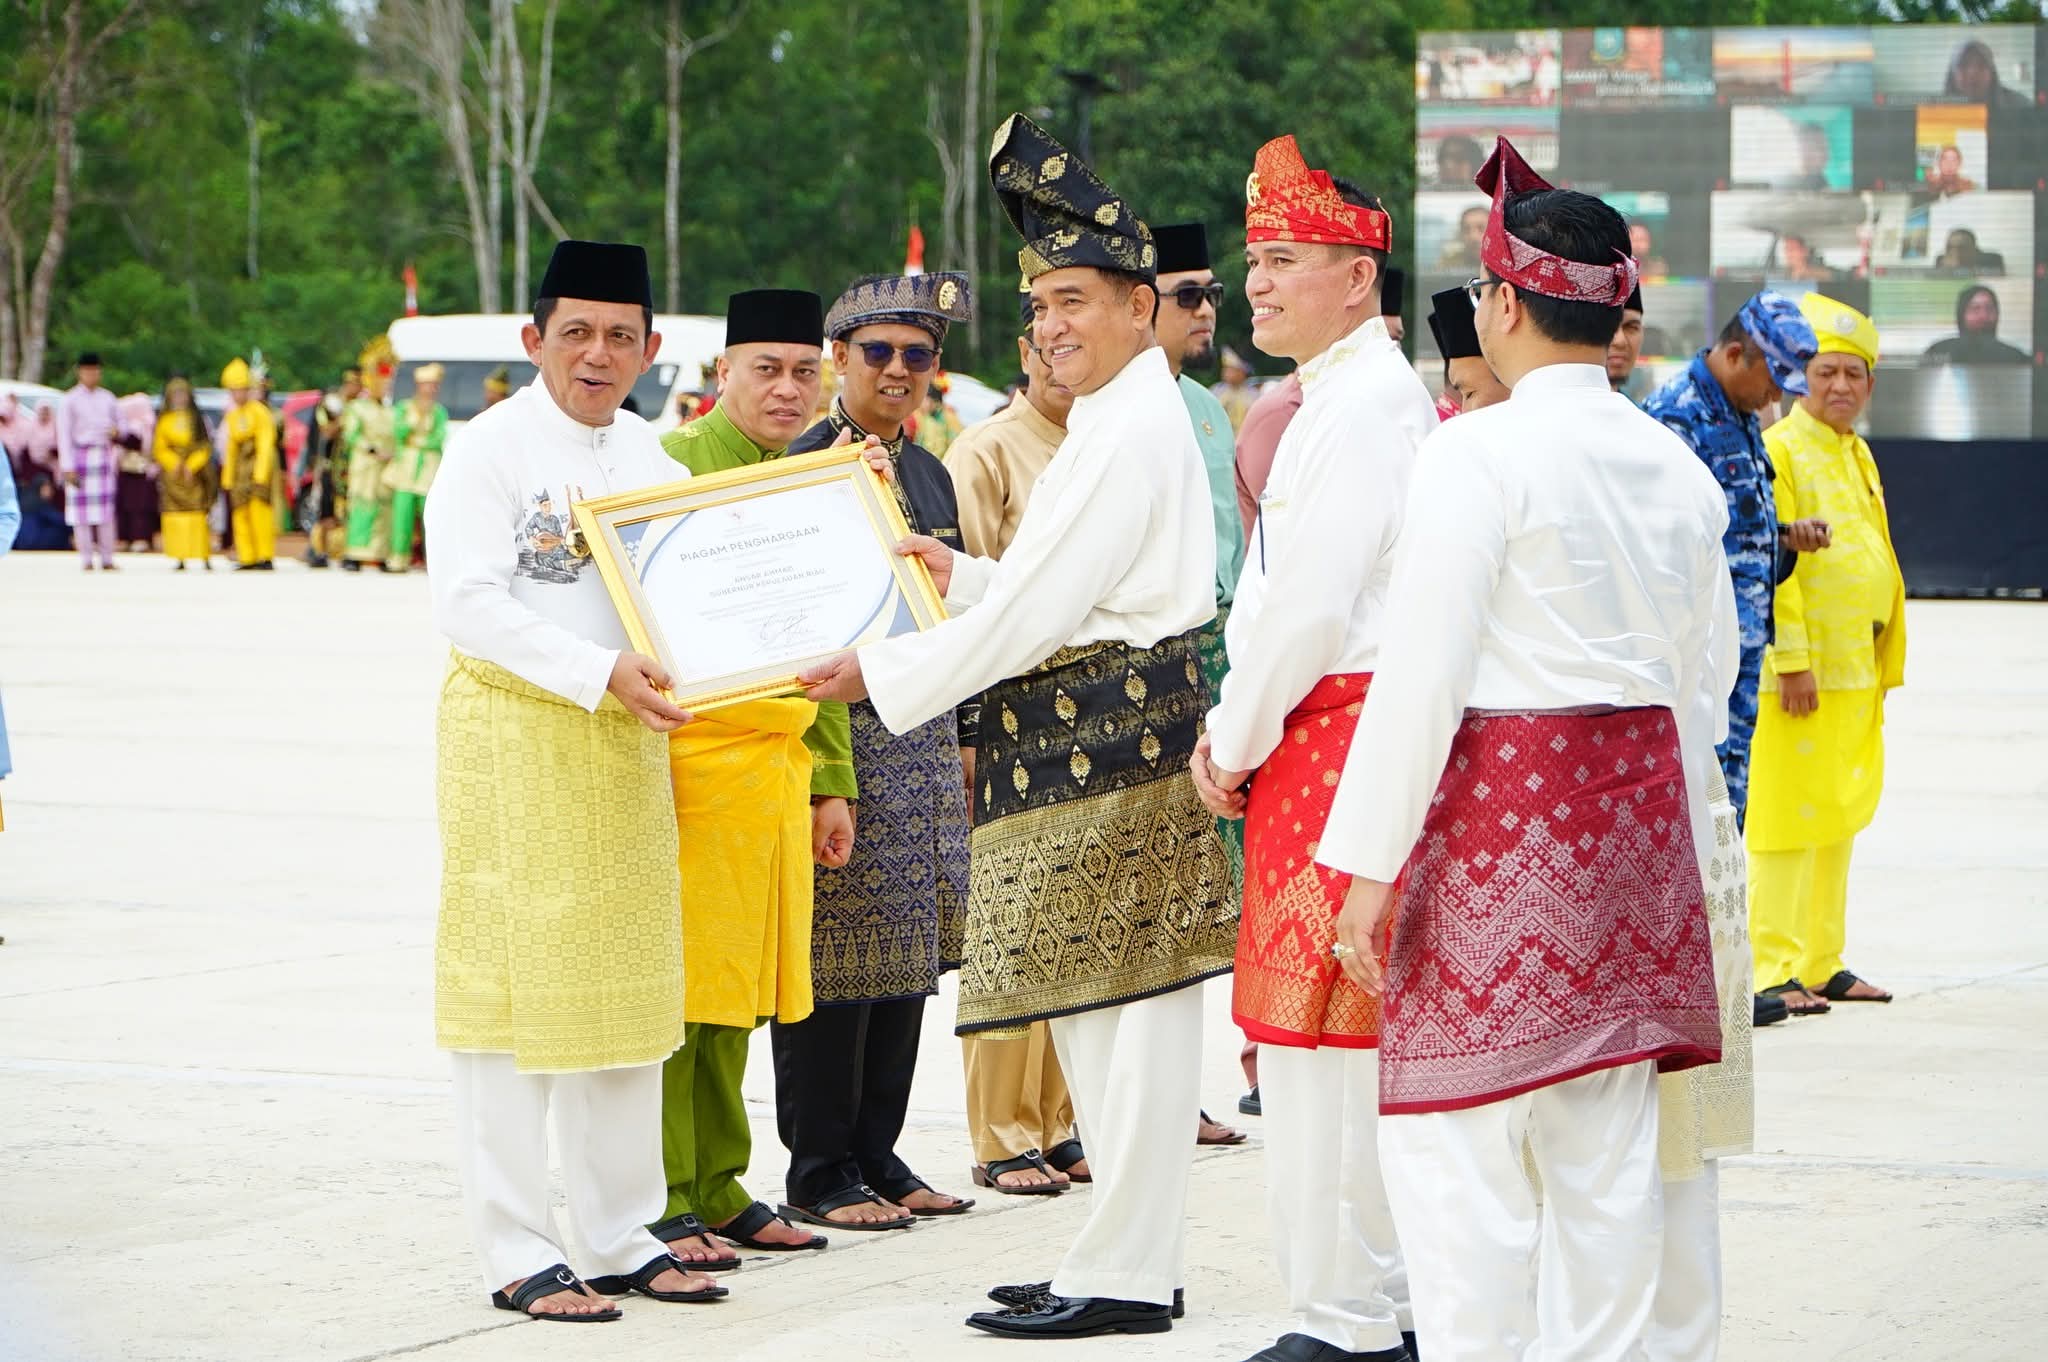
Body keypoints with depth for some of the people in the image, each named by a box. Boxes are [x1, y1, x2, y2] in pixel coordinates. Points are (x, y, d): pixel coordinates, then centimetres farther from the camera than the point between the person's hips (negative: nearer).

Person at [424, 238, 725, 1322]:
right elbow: (467, 604, -17)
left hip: (629, 741, 6)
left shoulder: (650, 458, 13)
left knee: (628, 981, 9)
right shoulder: (488, 450, -7)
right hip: (513, 734, -6)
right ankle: (516, 1253, 1)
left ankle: (621, 1233, 19)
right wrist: (602, 673, -26)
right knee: (515, 987, -4)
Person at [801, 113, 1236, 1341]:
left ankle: (1124, 1275, -3)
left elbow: (1037, 614, -17)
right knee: (1102, 1006, 14)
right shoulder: (1127, 419, 18)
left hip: (1116, 737, -11)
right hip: (1107, 734, 11)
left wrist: (882, 677, -10)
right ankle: (1131, 1259, 21)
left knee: (1128, 1005, -7)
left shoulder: (1129, 434, -16)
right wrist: (961, 574, 14)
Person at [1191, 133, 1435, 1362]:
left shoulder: (1365, 401, -14)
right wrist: (1238, 732, 14)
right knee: (1328, 1027, 13)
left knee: (1327, 1029, -8)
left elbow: (1312, 605, -20)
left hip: (1345, 739, -10)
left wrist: (1233, 745, -9)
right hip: (1329, 735, 10)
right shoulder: (1341, 396, 19)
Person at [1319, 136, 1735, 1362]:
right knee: (1610, 1147, 11)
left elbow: (1423, 672, -15)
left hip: (1501, 801, -7)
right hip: (1636, 800, 7)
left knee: (1455, 1142, -2)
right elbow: (1708, 672, 15)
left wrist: (1373, 863, -11)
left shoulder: (1480, 453, -12)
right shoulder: (1673, 465, 9)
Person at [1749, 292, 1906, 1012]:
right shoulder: (1779, 449, -9)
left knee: (1839, 816, 12)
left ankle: (1821, 965, 20)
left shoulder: (1858, 455, 17)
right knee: (1789, 816, -7)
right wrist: (1792, 660, -20)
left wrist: (1885, 660, 20)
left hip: (1858, 668, 9)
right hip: (1803, 665, -9)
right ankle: (1773, 972, -5)